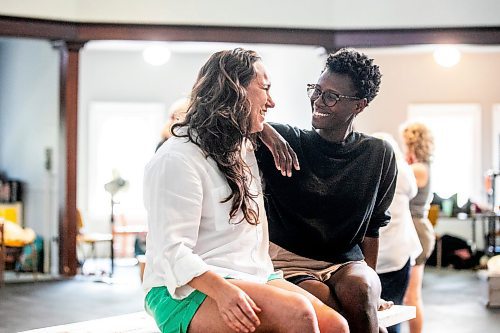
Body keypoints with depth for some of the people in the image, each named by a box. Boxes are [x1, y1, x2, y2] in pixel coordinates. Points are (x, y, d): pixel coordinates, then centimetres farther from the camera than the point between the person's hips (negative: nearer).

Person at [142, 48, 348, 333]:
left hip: (252, 277, 8)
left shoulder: (246, 149, 18)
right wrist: (222, 291, -34)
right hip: (189, 290, -8)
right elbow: (172, 250, -20)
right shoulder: (177, 159, -11)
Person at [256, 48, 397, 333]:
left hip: (346, 263, 2)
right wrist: (263, 129, -24)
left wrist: (369, 282, 5)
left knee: (358, 289, -34)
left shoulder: (378, 155, 7)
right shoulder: (285, 140, -1)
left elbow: (372, 228, 13)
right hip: (290, 264, -2)